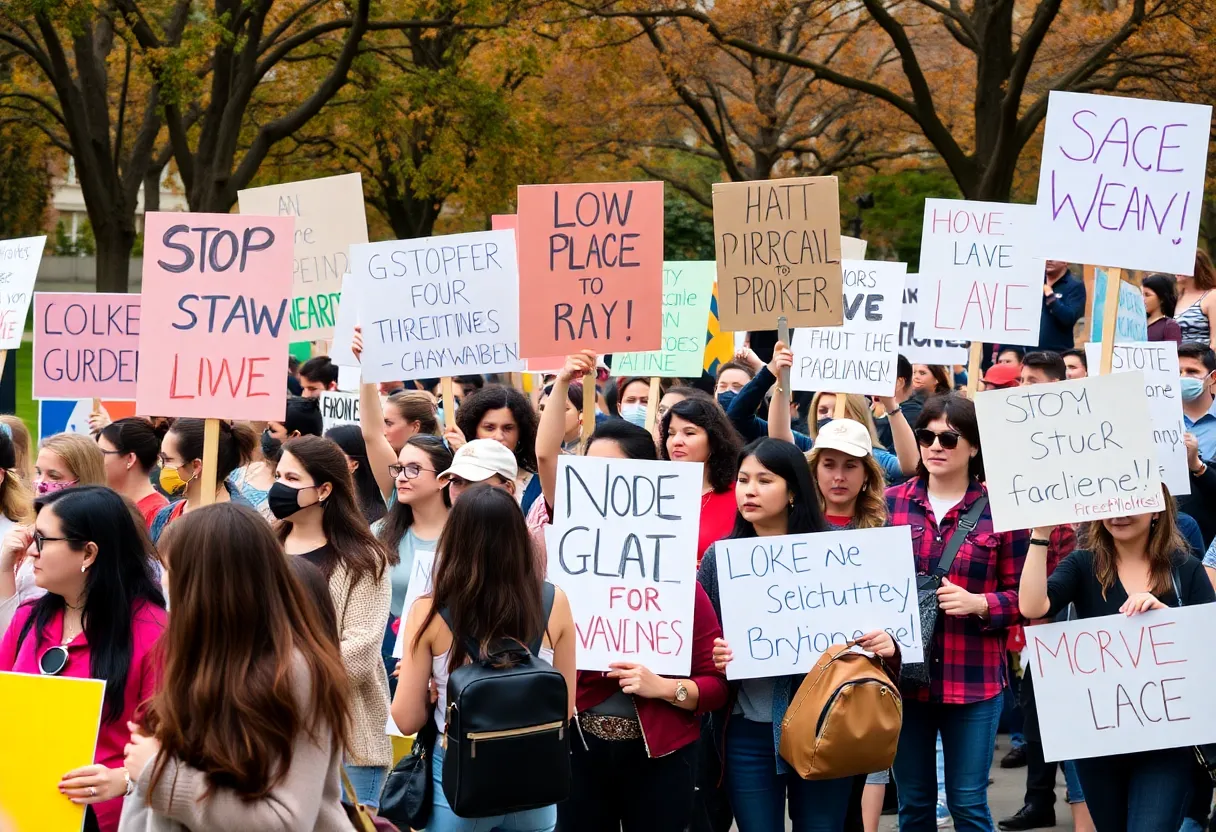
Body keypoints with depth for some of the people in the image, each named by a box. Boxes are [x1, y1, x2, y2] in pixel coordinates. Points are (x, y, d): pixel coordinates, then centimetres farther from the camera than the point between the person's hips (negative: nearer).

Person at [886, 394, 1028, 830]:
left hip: (974, 677, -2)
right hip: (903, 672, 2)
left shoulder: (999, 509, -1)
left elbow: (1023, 595, 0)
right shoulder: (891, 502, 4)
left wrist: (978, 604, -17)